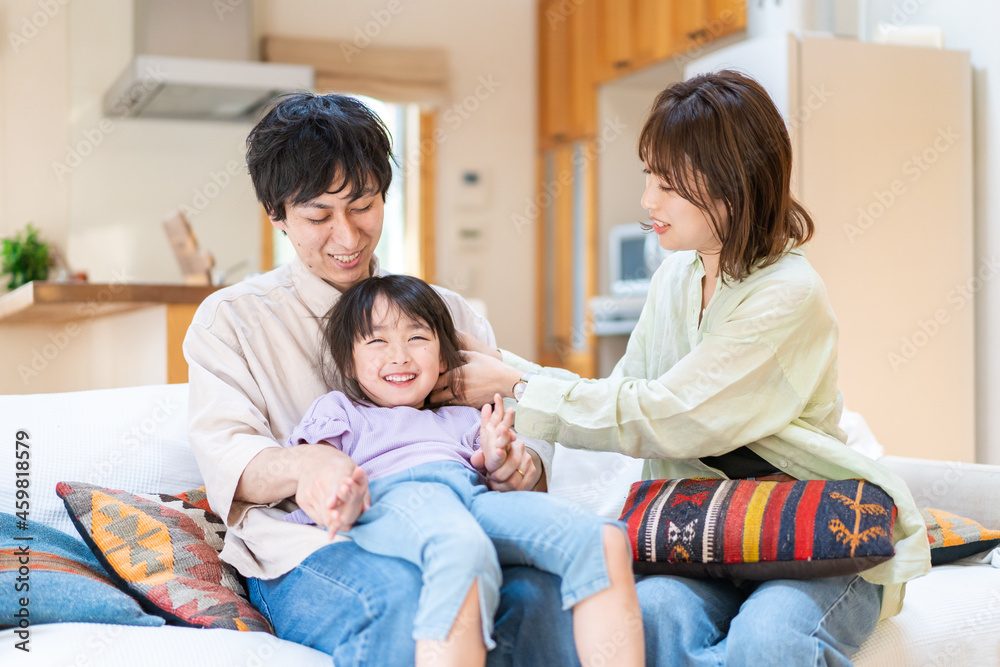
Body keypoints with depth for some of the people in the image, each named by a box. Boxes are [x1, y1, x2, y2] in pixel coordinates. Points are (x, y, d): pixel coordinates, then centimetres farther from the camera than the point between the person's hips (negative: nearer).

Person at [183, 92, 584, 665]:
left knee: (539, 584, -33)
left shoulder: (448, 312, 22)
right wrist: (303, 465, -26)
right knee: (404, 593, -40)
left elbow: (521, 428, 17)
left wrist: (521, 462, -11)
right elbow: (226, 457, 0)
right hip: (309, 549, -3)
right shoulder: (231, 319, 15)